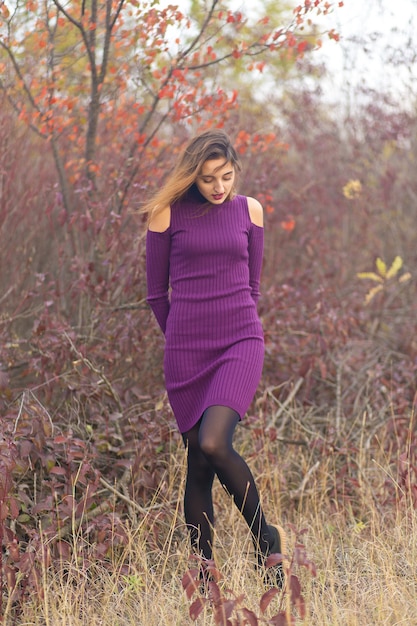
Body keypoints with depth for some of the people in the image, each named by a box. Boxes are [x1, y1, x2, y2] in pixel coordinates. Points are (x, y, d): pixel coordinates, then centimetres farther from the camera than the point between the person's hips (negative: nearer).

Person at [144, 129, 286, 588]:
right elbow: (156, 292, 9)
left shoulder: (249, 210, 8)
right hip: (185, 348, 0)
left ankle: (265, 538, -1)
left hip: (240, 341, 0)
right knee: (198, 462, 1)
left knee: (213, 443, -21)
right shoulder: (167, 214, 1)